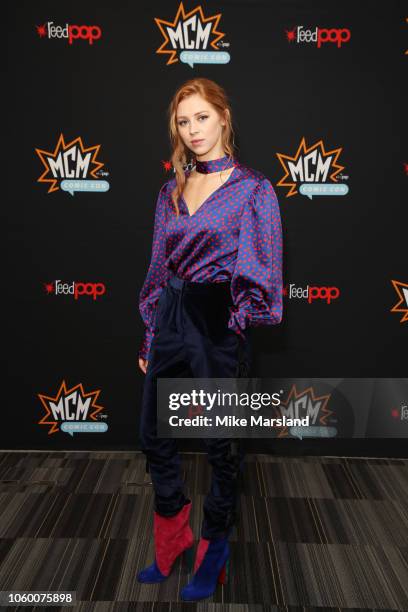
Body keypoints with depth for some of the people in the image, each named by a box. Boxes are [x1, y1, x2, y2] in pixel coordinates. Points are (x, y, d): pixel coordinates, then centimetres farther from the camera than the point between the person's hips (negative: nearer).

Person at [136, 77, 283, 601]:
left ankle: (213, 552, 31)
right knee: (153, 436, 12)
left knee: (221, 443, 8)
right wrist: (151, 335, 12)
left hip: (218, 322, -5)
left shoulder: (253, 189, -5)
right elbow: (159, 267, 13)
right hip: (171, 319, 6)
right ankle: (172, 540, 36)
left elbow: (259, 273, -6)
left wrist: (237, 328, -14)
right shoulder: (171, 191, 11)